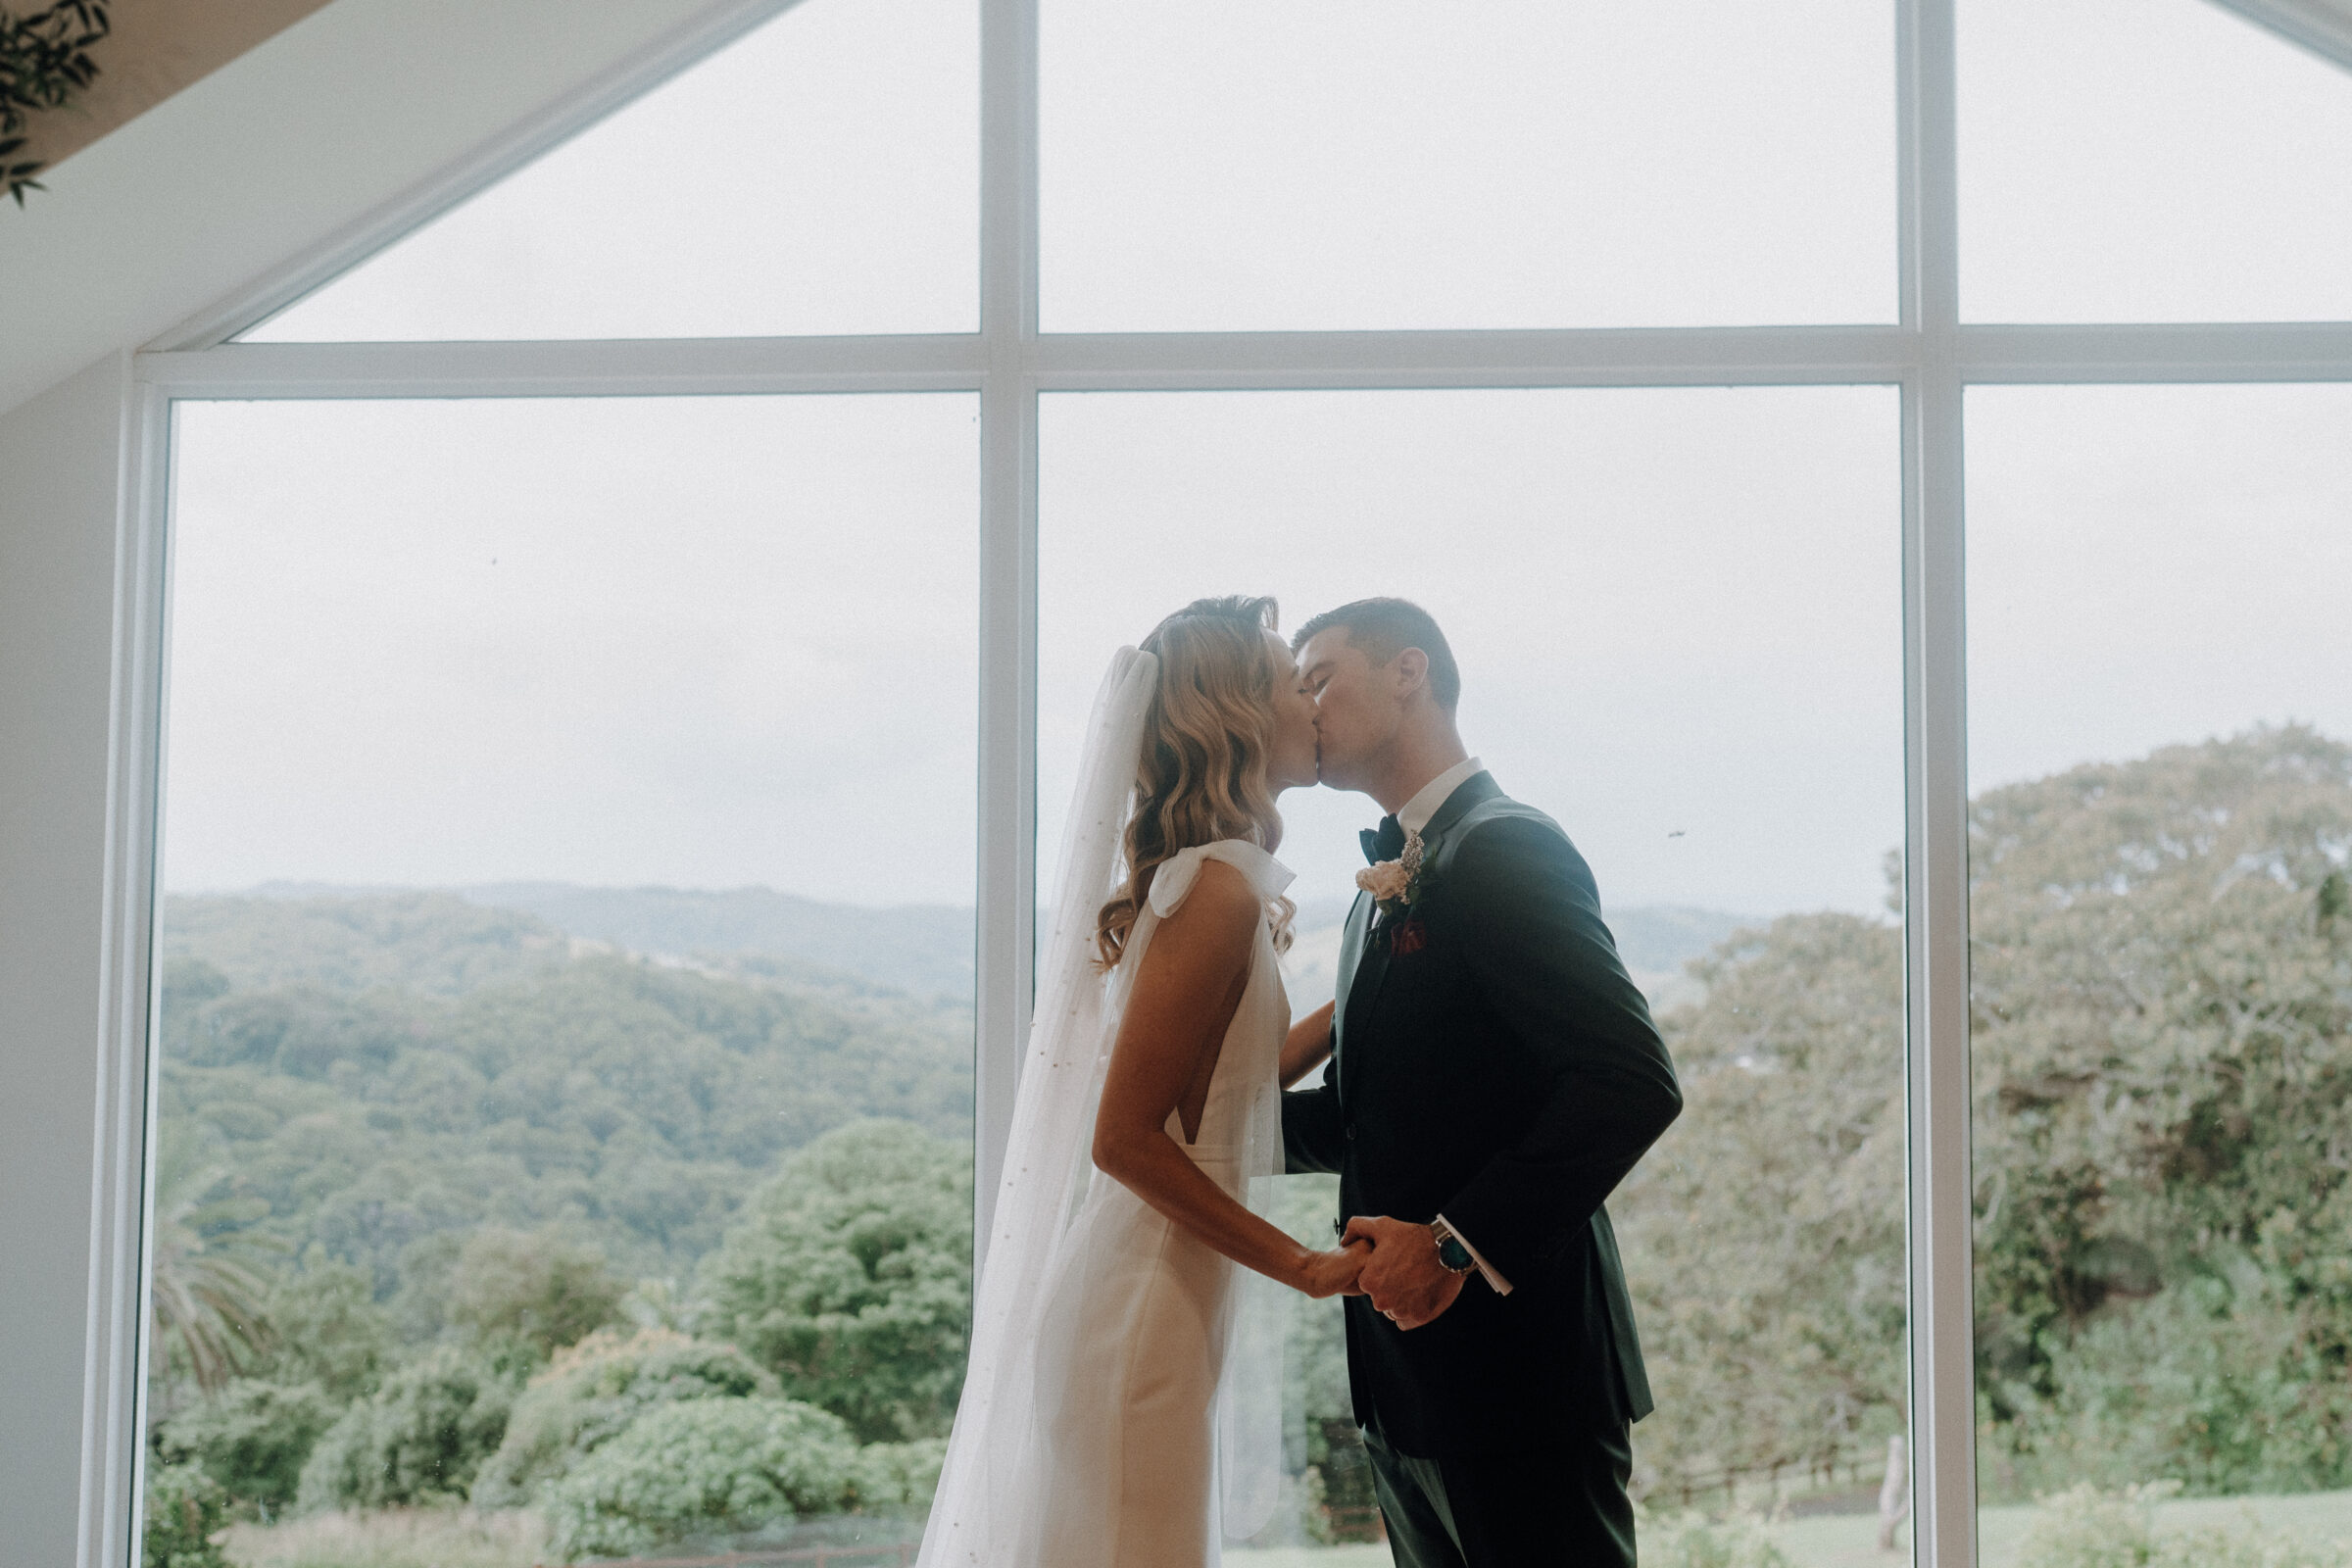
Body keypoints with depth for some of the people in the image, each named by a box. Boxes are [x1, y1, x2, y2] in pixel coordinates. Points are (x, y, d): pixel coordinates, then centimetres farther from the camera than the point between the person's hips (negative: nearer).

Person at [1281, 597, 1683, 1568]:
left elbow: (1633, 1082, -23)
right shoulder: (1387, 889, 18)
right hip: (1412, 1380, 9)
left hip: (1516, 1374, -9)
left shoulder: (1503, 850, -13)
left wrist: (1459, 1242, -24)